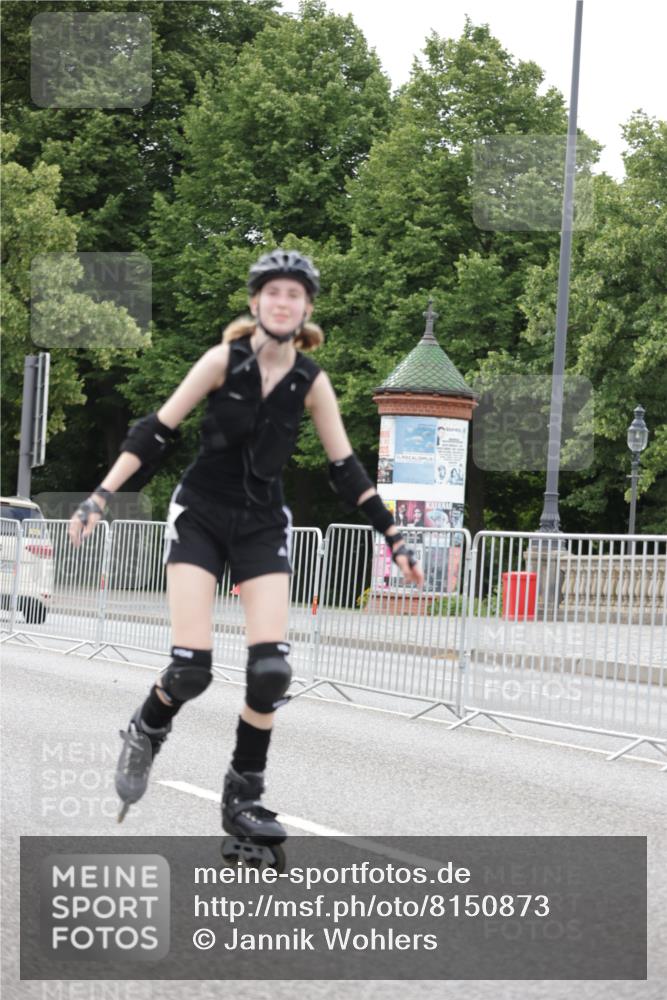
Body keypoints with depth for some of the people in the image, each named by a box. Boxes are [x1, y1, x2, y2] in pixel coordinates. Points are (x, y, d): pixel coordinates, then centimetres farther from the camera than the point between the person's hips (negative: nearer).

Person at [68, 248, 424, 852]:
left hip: (263, 525, 2)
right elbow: (157, 432, -7)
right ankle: (145, 734, 21)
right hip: (200, 514, -2)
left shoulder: (312, 382, -4)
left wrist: (393, 539, 3)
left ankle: (243, 799, 6)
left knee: (271, 671, -12)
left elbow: (346, 469, 4)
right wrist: (101, 497, -13)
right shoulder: (224, 360, -10)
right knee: (191, 670, -13)